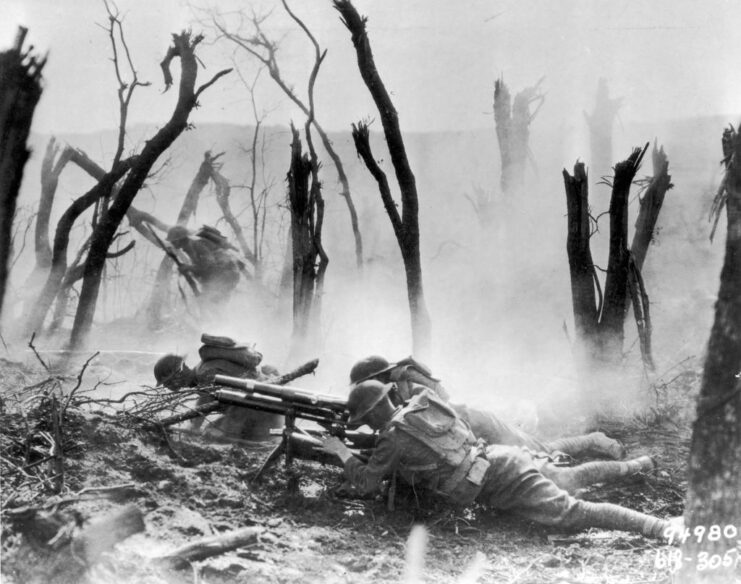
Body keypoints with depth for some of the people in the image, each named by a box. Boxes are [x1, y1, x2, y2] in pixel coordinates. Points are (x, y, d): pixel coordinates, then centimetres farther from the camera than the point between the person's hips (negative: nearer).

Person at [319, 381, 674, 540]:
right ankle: (634, 466, 43)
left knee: (573, 513, -17)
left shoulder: (394, 436, -9)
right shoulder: (422, 405, 15)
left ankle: (661, 528, -27)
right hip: (505, 458, 9)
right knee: (569, 479, 33)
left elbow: (367, 484, -1)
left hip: (502, 485, -9)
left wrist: (342, 452, 10)